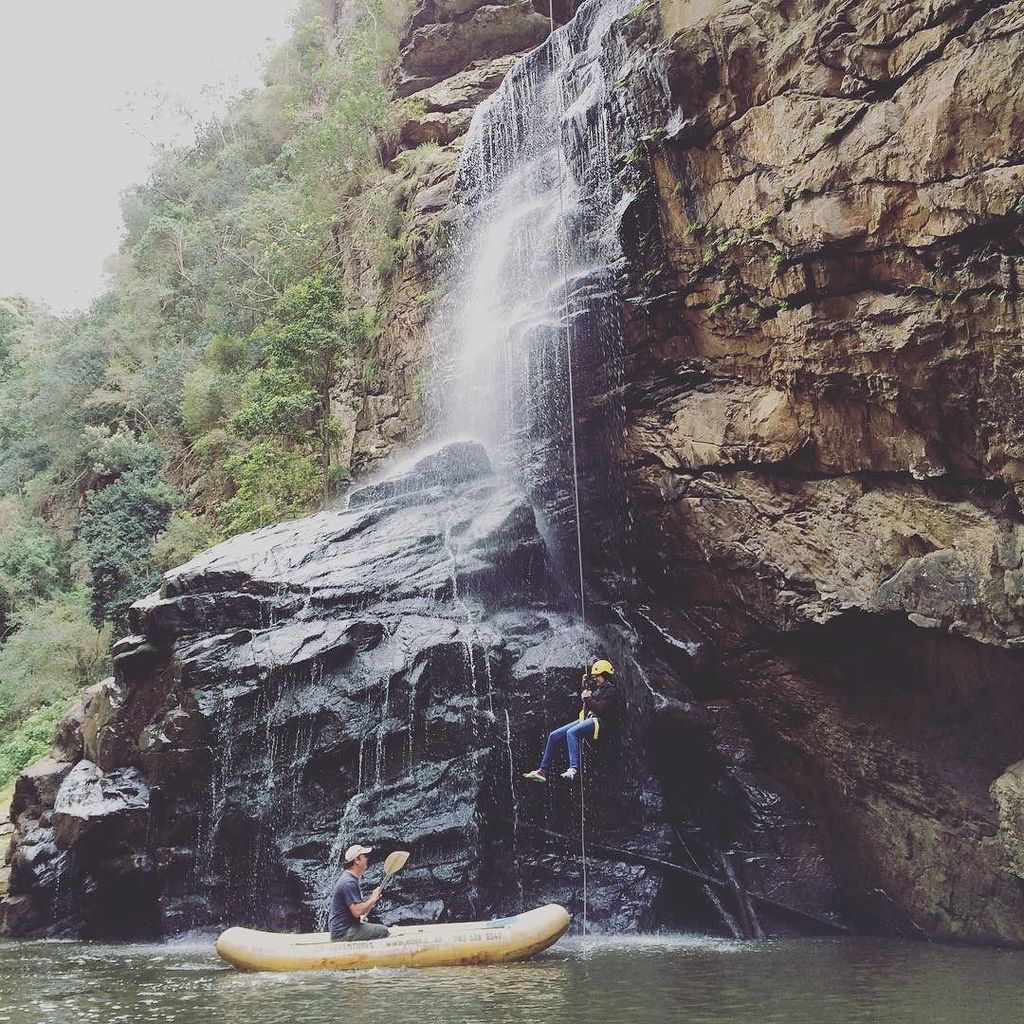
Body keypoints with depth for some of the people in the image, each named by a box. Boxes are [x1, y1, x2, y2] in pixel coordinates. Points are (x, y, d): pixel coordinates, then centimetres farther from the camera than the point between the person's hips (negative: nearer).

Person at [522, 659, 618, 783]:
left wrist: (588, 698, -7)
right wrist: (585, 685, 21)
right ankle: (543, 772, -5)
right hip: (586, 718, 10)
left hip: (598, 720, -10)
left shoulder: (611, 690, -2)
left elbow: (601, 708, -17)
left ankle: (574, 769, -48)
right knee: (553, 736, -3)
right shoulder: (598, 687, 27)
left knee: (571, 732, -38)